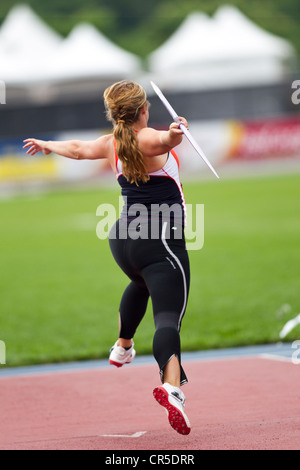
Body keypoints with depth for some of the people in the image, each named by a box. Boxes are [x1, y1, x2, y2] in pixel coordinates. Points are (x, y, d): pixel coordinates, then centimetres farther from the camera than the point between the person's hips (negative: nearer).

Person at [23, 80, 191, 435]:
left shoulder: (112, 144, 12)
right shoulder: (147, 140, -9)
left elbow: (77, 149, 31)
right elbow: (166, 140, -34)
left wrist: (47, 145, 51)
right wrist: (174, 135, -57)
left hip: (123, 238, 8)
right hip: (160, 240, -8)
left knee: (140, 285, 40)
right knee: (168, 316, -19)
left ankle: (123, 347, 59)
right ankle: (171, 386, -41)